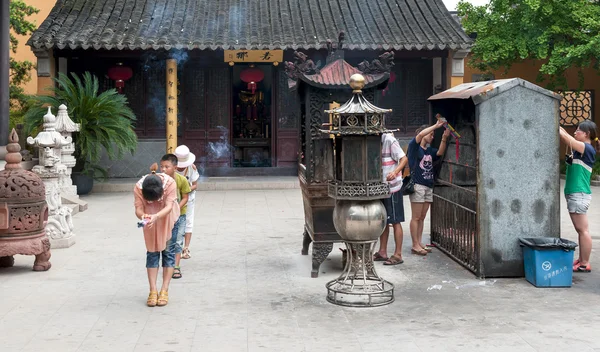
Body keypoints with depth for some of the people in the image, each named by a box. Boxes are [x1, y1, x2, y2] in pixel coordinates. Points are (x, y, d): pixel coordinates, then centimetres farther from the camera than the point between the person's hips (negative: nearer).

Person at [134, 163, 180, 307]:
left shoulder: (170, 183, -34)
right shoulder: (138, 187, -29)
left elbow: (169, 206, -35)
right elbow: (138, 208, -27)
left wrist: (156, 216, -52)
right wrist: (143, 216, -51)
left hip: (168, 220, -1)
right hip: (151, 222, 1)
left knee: (167, 252, 0)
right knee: (152, 253, 1)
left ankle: (164, 291, 5)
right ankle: (153, 291, 5)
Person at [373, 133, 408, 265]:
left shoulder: (389, 140, -14)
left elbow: (404, 159, -19)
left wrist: (395, 172, -36)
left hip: (391, 187, -8)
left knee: (395, 221, -2)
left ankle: (398, 255, 3)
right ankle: (382, 252, 23)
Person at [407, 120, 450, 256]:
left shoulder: (429, 150, 18)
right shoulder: (414, 146, 0)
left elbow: (440, 153, 0)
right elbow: (420, 134, -18)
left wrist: (444, 138, -13)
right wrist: (436, 126, -14)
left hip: (429, 186, 7)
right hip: (417, 186, -7)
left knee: (422, 217, 9)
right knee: (416, 218, -4)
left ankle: (419, 243, 14)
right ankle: (415, 245, -2)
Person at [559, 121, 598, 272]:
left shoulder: (588, 149, -12)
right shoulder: (579, 150, 13)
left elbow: (567, 138, -18)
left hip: (579, 194, -9)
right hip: (574, 194, 9)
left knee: (583, 230, -5)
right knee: (580, 230, 14)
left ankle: (585, 264, -1)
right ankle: (581, 259, 21)